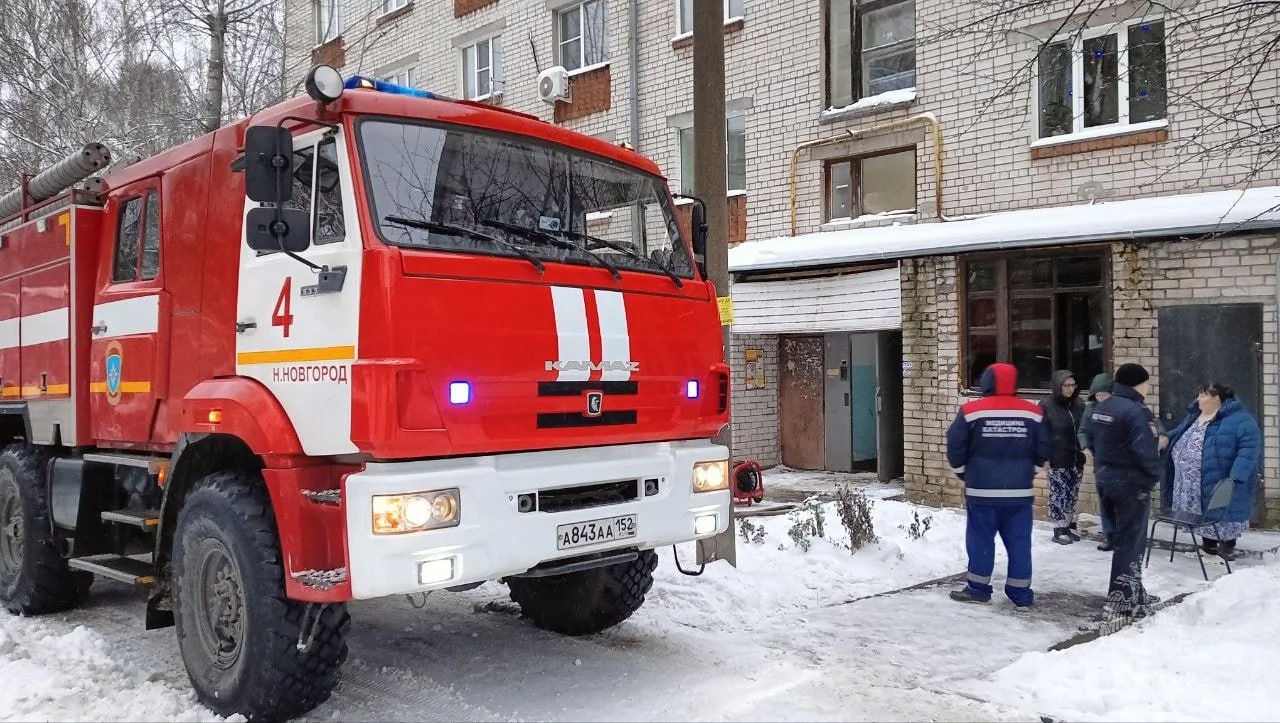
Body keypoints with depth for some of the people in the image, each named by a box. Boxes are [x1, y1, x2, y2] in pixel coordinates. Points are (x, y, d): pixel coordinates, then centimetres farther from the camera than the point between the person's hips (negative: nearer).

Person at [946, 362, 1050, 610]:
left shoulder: (971, 411, -7)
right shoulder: (1033, 413, 2)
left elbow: (955, 448, -5)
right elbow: (1043, 451, 6)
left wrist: (963, 473, 10)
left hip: (982, 490, -2)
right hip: (1019, 491, 3)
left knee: (981, 538, 8)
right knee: (1019, 541, 8)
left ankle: (978, 588, 14)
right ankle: (1021, 594, 11)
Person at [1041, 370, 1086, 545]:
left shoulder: (1079, 404, 5)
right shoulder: (1047, 406, -10)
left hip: (1077, 458, 5)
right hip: (1057, 460, -5)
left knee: (1072, 495, 13)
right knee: (1058, 495, -2)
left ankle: (1069, 526, 25)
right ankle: (1059, 530, 7)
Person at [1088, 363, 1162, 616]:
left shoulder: (1100, 408, 10)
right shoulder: (1136, 412, -19)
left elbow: (1093, 443, 15)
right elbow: (1146, 451, -23)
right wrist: (1154, 476, -8)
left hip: (1105, 480, 9)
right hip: (1131, 484, -9)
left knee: (1121, 537, 17)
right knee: (1131, 541, -1)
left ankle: (1131, 591, 27)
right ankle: (1124, 598, 2)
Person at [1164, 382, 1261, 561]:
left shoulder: (1238, 419, -15)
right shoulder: (1193, 416, 11)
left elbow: (1249, 447, -22)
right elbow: (1178, 436, 24)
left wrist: (1236, 476, -29)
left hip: (1221, 484, -7)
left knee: (1223, 514, 4)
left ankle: (1228, 546, 20)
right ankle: (1209, 545, 31)